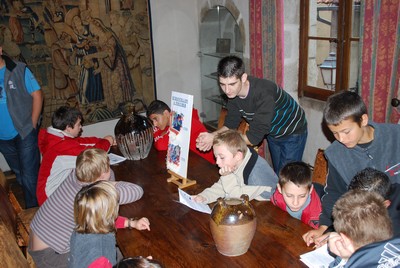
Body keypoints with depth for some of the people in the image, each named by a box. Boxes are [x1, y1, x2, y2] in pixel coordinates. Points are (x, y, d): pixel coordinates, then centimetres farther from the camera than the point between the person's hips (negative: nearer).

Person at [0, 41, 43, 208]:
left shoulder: (19, 70, -8)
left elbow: (37, 95, -7)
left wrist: (32, 126, -10)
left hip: (24, 133, -4)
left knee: (29, 176, -1)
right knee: (19, 174, 18)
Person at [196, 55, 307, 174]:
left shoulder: (264, 93, -40)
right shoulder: (232, 92, -18)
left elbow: (254, 137, -40)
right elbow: (230, 124, -9)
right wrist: (212, 136, -29)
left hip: (292, 133, -6)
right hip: (272, 133, 6)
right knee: (277, 174, 18)